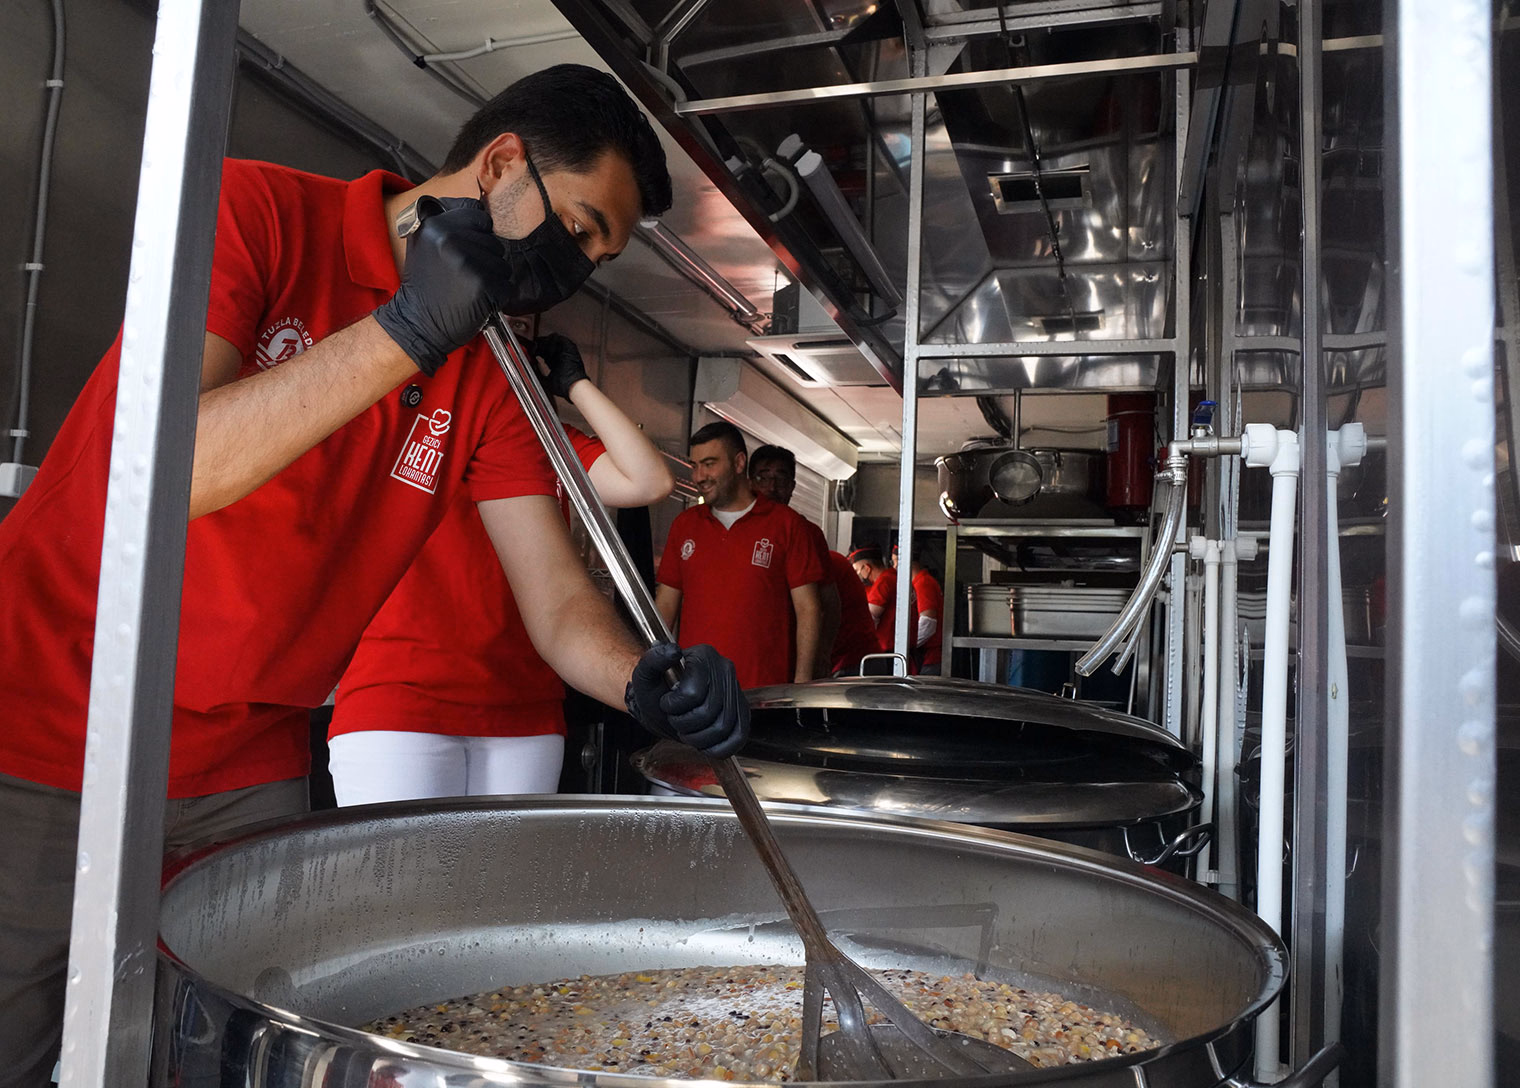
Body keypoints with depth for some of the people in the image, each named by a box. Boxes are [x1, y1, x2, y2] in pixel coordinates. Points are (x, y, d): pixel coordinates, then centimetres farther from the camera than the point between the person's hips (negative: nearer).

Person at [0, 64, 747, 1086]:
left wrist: (647, 681, -27)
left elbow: (558, 598, -6)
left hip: (245, 776, 5)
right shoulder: (256, 208, -13)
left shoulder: (494, 383, 1)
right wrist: (405, 330, -29)